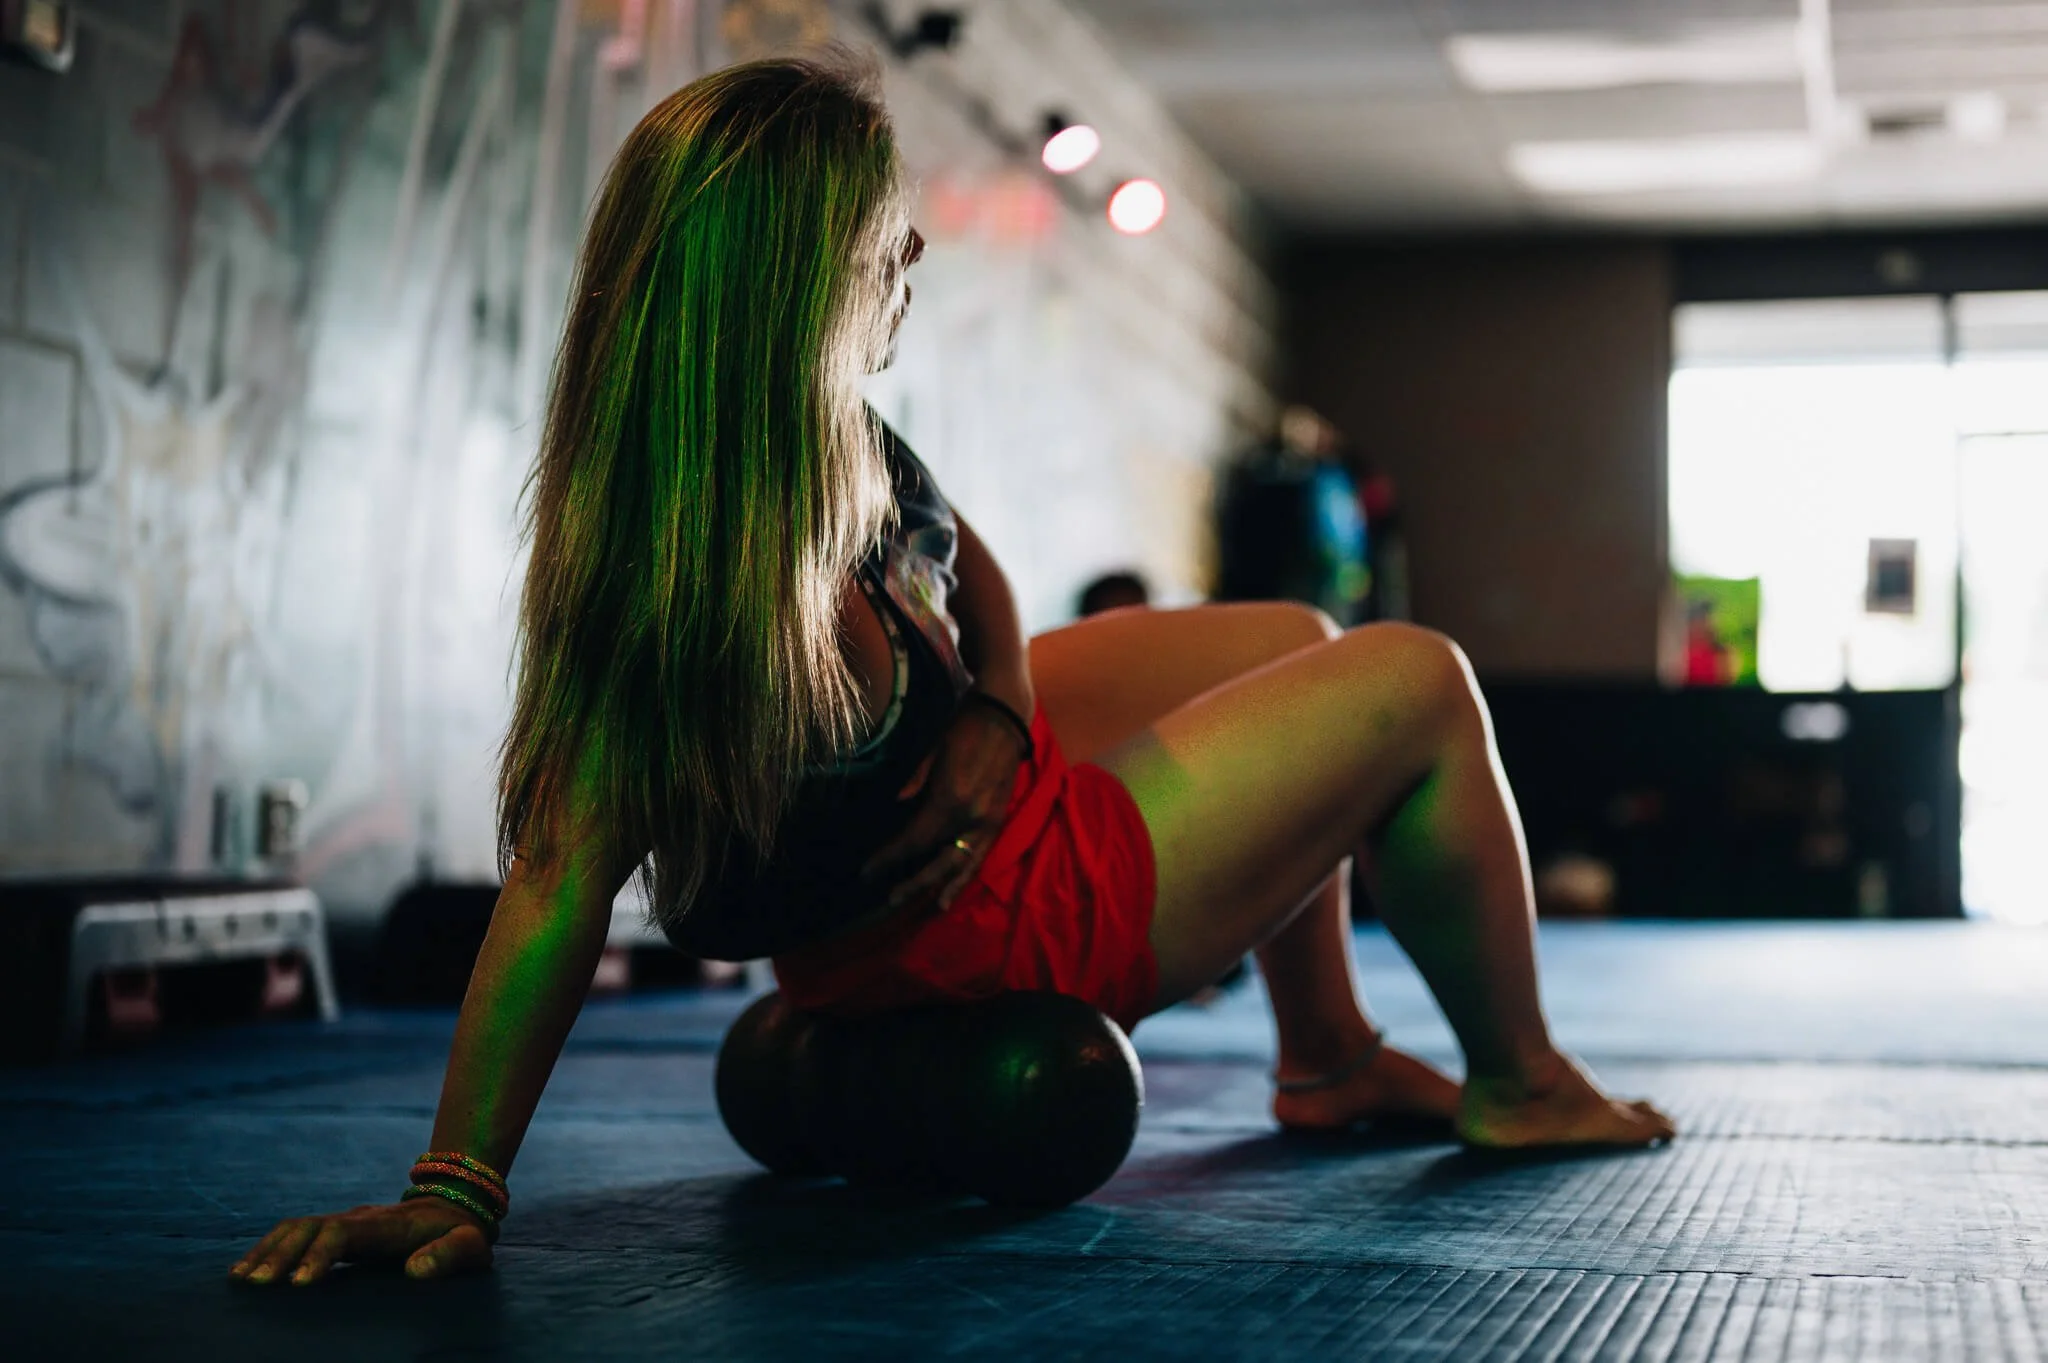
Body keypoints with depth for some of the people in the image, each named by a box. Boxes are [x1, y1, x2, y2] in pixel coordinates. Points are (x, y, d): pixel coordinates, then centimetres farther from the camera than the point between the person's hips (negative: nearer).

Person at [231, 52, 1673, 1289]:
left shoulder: (824, 443, -11)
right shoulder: (720, 574, -38)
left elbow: (970, 568, 7)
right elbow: (559, 887, -38)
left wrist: (998, 716, -14)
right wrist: (455, 1188, -36)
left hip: (993, 791, 9)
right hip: (985, 920, -9)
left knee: (1294, 641, 26)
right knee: (1415, 686, 2)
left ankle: (1331, 1054, 37)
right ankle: (1522, 1083, 24)